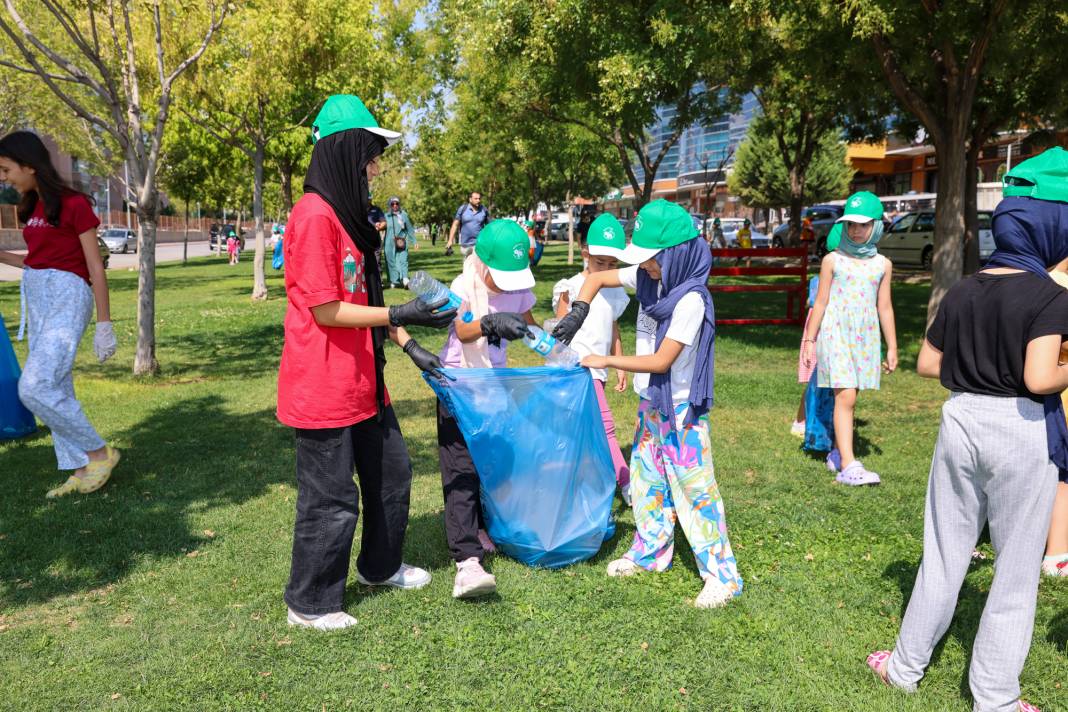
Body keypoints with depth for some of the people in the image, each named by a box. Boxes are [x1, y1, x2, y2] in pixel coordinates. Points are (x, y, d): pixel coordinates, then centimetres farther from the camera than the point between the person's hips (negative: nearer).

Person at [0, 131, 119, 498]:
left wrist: (104, 325, -12)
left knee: (34, 387, -16)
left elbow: (96, 269, -11)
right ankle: (80, 471, 14)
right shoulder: (31, 208, 13)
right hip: (37, 298, 9)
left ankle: (99, 452, -1)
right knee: (55, 389, 7)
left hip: (67, 296, -9)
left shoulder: (74, 204, -10)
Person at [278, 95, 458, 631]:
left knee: (390, 472, 21)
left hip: (362, 379, 10)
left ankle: (379, 567, 41)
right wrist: (400, 316, -18)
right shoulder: (315, 216, -18)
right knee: (331, 500, 3)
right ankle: (309, 604, 24)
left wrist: (407, 345, 12)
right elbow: (327, 310, -21)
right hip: (323, 386, -10)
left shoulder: (346, 215, 13)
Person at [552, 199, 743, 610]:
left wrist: (606, 361, -17)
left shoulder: (691, 299, -24)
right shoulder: (647, 278, -2)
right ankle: (650, 553, 35)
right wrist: (578, 311, -9)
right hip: (650, 404, 8)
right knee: (646, 481, 18)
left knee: (694, 488, -4)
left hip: (681, 409, -8)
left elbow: (661, 361, -23)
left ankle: (722, 575, 6)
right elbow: (595, 279, 10)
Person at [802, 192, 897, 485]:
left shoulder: (882, 264, 8)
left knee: (849, 398, 9)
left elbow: (884, 307, 11)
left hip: (865, 337, 3)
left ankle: (837, 453, 24)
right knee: (845, 397, -12)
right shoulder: (832, 260, 0)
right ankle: (848, 466, -15)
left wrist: (892, 347, 10)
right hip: (835, 334, -3)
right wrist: (810, 340, 0)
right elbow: (820, 302, 2)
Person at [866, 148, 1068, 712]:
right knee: (1017, 570, 11)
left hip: (961, 421, 5)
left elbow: (927, 365, 6)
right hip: (1021, 433, -4)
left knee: (943, 552, 17)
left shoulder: (962, 291, 2)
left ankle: (907, 665, 28)